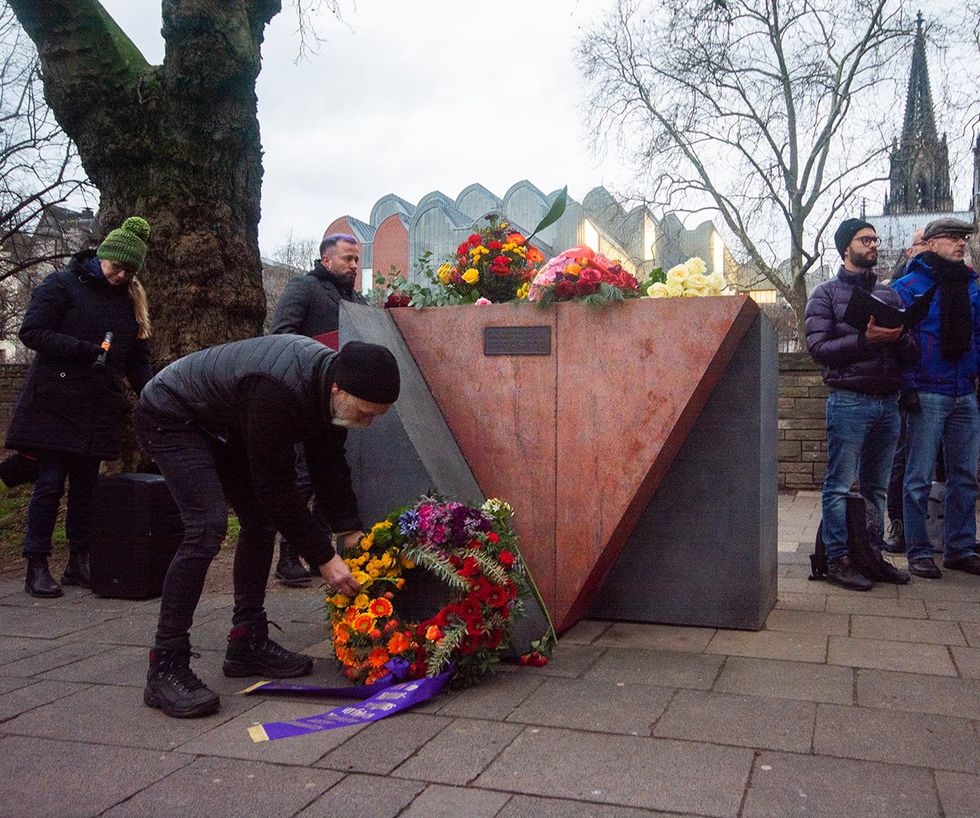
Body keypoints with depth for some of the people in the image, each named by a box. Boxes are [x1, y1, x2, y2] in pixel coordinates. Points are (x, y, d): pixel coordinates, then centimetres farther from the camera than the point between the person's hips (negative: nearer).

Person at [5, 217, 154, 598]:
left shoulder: (131, 300, 13)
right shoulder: (62, 285, -3)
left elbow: (138, 360, 14)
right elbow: (32, 332, -10)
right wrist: (85, 349, -20)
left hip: (99, 410, 5)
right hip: (54, 405, -5)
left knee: (85, 486, 9)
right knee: (50, 484, -3)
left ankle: (79, 563, 16)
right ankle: (36, 567, 5)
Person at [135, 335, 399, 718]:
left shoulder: (334, 377, -12)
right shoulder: (278, 392, -39)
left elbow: (329, 463, 0)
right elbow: (278, 489, -32)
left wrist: (350, 531, -6)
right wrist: (324, 558, -26)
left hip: (221, 424, 9)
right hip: (171, 417, -9)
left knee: (261, 521, 5)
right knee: (207, 526, -23)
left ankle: (247, 644, 16)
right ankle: (165, 667, -18)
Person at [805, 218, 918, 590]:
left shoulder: (888, 294, 18)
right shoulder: (826, 294, 3)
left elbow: (911, 353, 13)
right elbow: (818, 347, -9)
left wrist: (898, 336, -9)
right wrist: (866, 339, -19)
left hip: (888, 401, 5)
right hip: (849, 401, -5)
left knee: (876, 487, 10)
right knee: (839, 486, -3)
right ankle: (838, 560, 2)